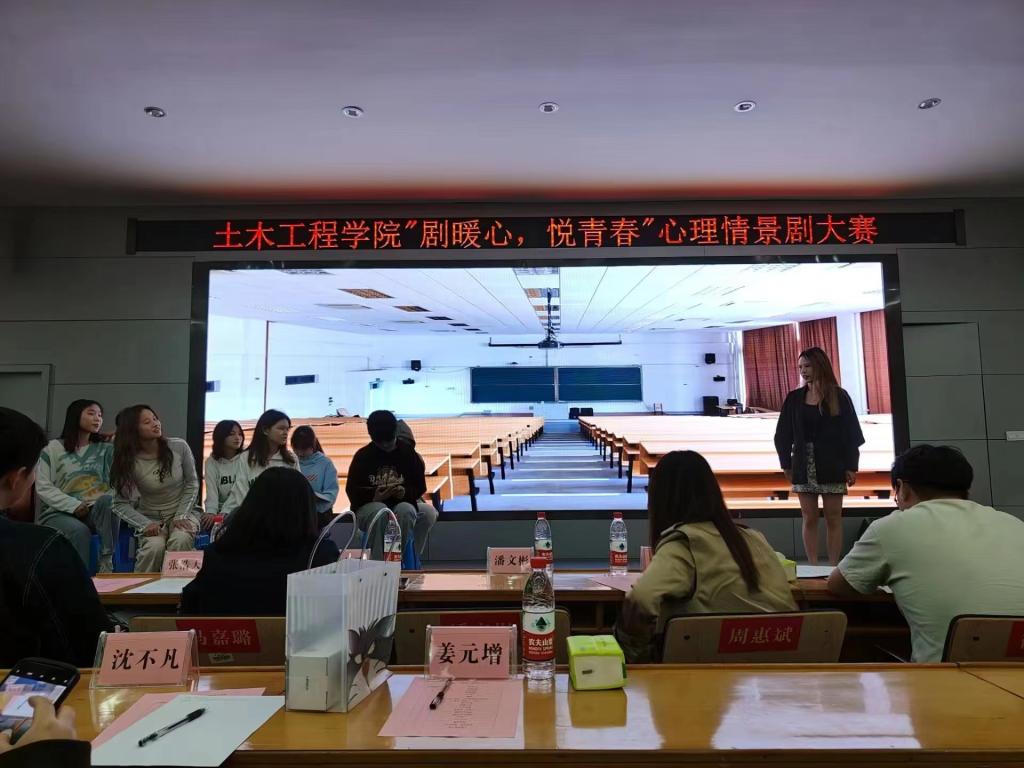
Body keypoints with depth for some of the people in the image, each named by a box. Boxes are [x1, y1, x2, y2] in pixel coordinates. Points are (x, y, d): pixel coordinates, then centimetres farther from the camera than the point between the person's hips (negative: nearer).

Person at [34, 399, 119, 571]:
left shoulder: (106, 449, 12)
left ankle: (106, 561, -31)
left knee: (107, 499, -33)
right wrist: (74, 505, -14)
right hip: (59, 512, -1)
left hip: (96, 512, 1)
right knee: (79, 531, -34)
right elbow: (43, 488, -2)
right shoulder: (52, 449, 7)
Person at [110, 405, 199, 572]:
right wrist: (145, 525, -20)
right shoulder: (129, 462, -12)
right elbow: (121, 504, -5)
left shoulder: (179, 447, -11)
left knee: (180, 541, -32)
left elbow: (192, 483, -1)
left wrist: (181, 515, -11)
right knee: (155, 547, -31)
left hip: (182, 514, 0)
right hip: (151, 518, 0)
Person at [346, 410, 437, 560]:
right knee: (379, 511, -36)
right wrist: (374, 497, -21)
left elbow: (420, 486, 1)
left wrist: (406, 492, -21)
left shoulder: (408, 452, 1)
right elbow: (352, 491, -2)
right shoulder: (362, 456, 0)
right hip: (370, 505, 0)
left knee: (405, 510, -35)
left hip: (403, 503, 1)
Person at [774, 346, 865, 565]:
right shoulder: (794, 398, 6)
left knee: (833, 518, 5)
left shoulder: (838, 396, 0)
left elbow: (851, 434, -2)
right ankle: (813, 568, 11)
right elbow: (783, 435, 8)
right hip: (804, 467, 2)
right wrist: (786, 464, 3)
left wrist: (851, 467, -6)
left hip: (832, 467, -2)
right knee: (809, 519, 5)